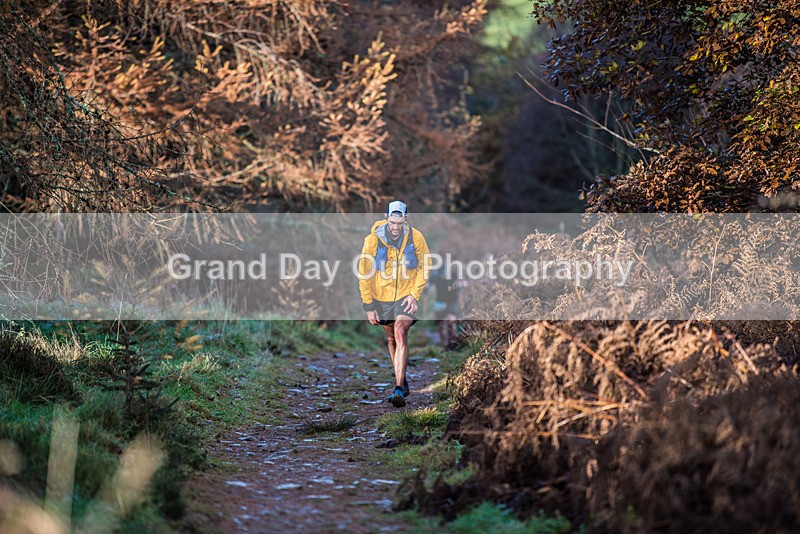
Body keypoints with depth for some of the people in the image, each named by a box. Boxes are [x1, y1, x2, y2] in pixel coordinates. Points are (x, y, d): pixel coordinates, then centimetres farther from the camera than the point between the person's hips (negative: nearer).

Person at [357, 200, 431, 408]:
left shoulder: (415, 237, -14)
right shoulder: (372, 240, -16)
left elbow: (425, 266, 0)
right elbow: (364, 275, -8)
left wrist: (415, 294, -9)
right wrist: (368, 306, -9)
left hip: (406, 295, -2)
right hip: (381, 297, 2)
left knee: (400, 334, -18)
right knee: (392, 339, 14)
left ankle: (398, 390, -22)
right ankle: (402, 382, 34)